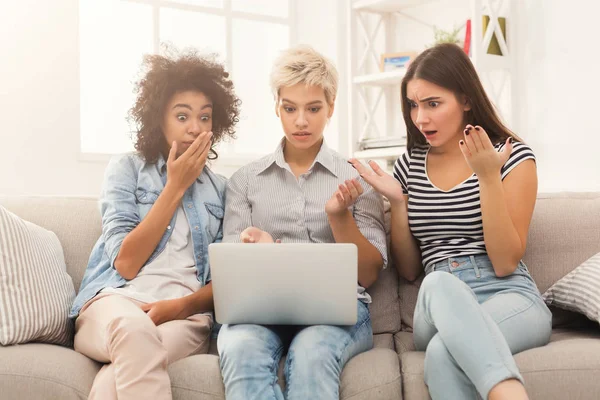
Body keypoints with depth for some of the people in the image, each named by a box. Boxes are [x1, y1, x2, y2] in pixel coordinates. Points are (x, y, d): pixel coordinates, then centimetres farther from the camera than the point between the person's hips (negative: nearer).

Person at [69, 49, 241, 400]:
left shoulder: (222, 190, 17)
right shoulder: (127, 168, 9)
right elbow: (126, 264, -4)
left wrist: (185, 305, -14)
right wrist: (176, 186, -3)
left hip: (186, 314, 1)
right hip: (115, 299, 0)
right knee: (134, 328, -39)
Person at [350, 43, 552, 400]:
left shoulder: (513, 156, 1)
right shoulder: (410, 164, 12)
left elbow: (505, 263, -9)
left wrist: (488, 177, -16)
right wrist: (397, 202, 1)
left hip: (510, 299, -3)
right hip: (439, 307, 3)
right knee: (439, 284, -39)